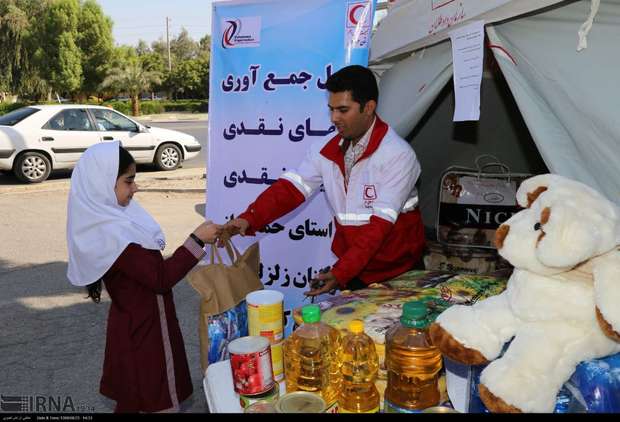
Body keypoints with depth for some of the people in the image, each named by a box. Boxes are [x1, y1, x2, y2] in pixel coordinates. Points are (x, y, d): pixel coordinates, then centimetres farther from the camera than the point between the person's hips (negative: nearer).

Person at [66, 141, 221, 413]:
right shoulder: (112, 234, -28)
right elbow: (160, 279, -26)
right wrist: (197, 240, -24)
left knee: (135, 397, 23)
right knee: (156, 400, 6)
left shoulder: (106, 220, 3)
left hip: (136, 321, 9)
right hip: (142, 327, -9)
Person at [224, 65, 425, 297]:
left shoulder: (398, 155, -18)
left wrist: (340, 272, -27)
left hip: (396, 272, -4)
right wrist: (248, 219, -24)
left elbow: (381, 224, -22)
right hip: (352, 266, 4)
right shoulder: (326, 149, 0)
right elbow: (290, 189, -7)